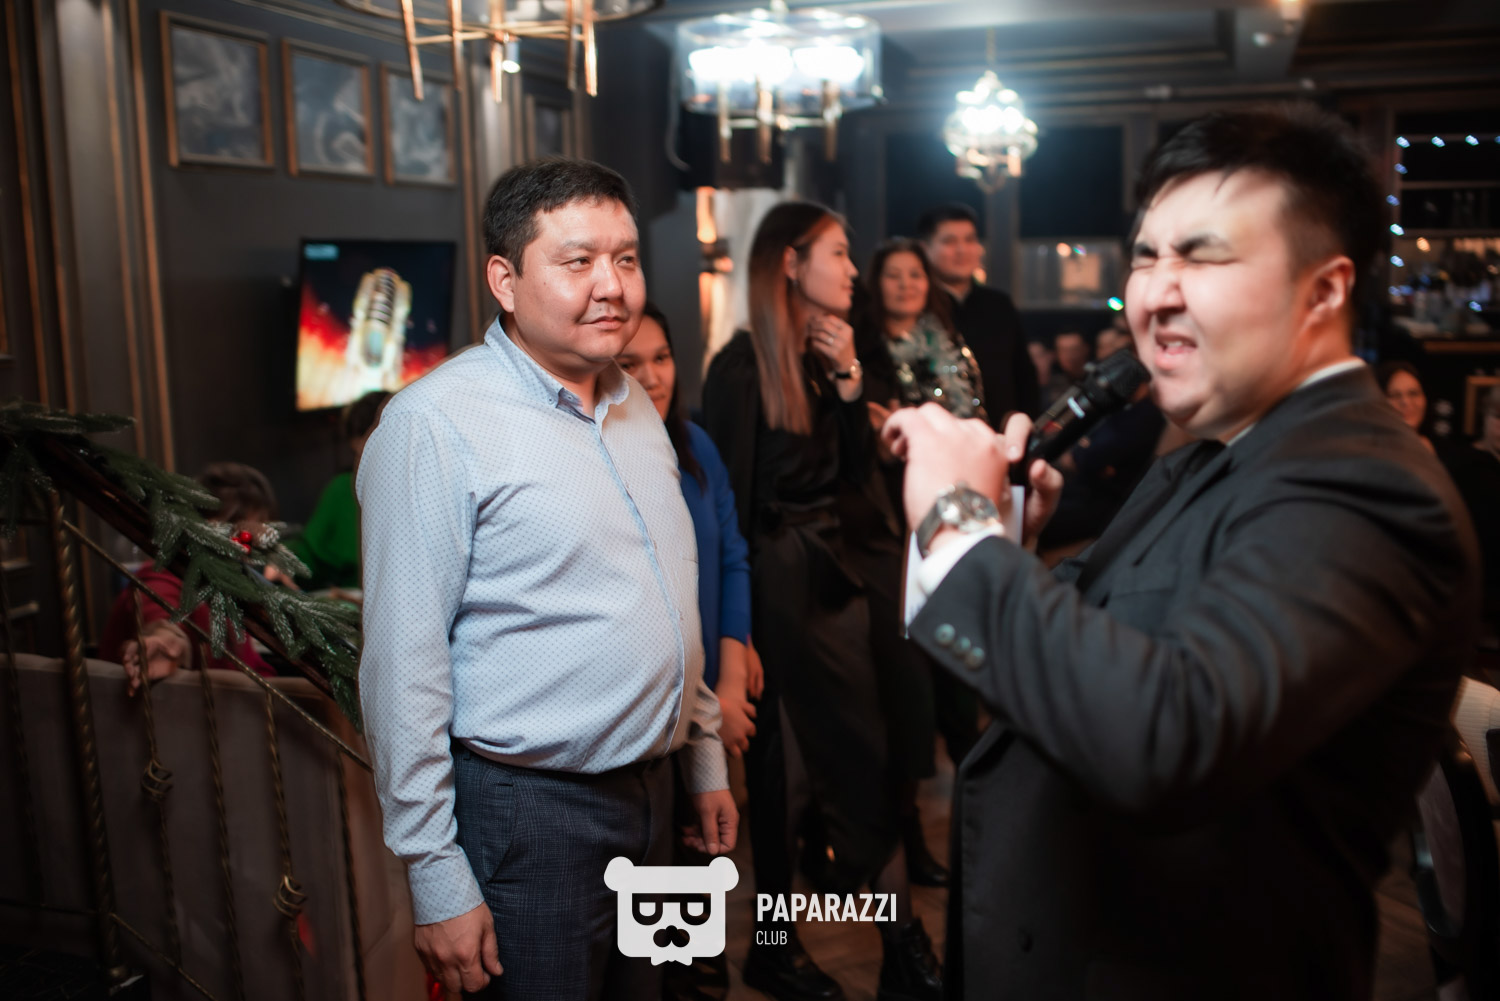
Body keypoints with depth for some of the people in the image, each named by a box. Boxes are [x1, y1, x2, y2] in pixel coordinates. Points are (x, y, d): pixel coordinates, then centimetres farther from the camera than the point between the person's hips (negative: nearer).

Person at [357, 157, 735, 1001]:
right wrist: (437, 883, -16)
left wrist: (706, 758, 17)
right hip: (532, 809, -7)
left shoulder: (636, 405, 8)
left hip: (652, 791, 7)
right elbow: (403, 669, -17)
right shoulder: (438, 423, -16)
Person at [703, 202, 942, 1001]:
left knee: (863, 758, 8)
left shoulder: (825, 356, 10)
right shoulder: (742, 366, -12)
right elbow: (730, 501, -13)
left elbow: (854, 476, 8)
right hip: (776, 582, -7)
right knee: (774, 762, 6)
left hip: (833, 573, 7)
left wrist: (848, 378, -4)